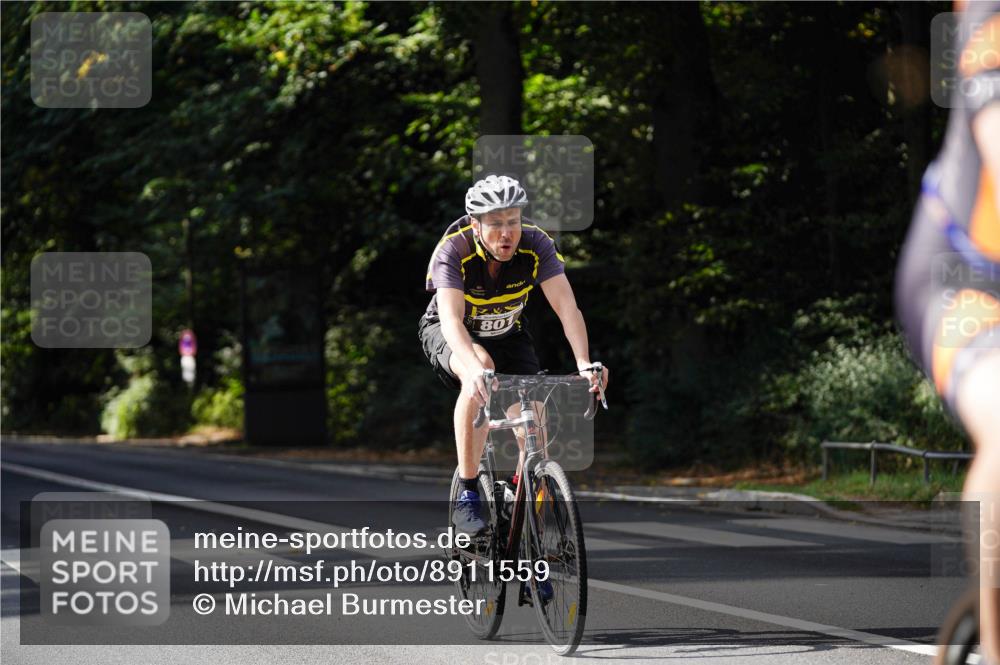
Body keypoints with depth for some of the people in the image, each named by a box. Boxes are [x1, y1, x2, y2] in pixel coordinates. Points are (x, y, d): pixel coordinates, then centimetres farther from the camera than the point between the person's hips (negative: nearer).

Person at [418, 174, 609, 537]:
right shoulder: (453, 251, -32)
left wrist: (583, 362, -47)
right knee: (480, 369, -36)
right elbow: (452, 319, -43)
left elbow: (566, 305, -30)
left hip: (507, 335, 4)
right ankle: (467, 497, -32)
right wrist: (475, 367, -61)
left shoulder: (536, 245, -24)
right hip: (447, 335, -3)